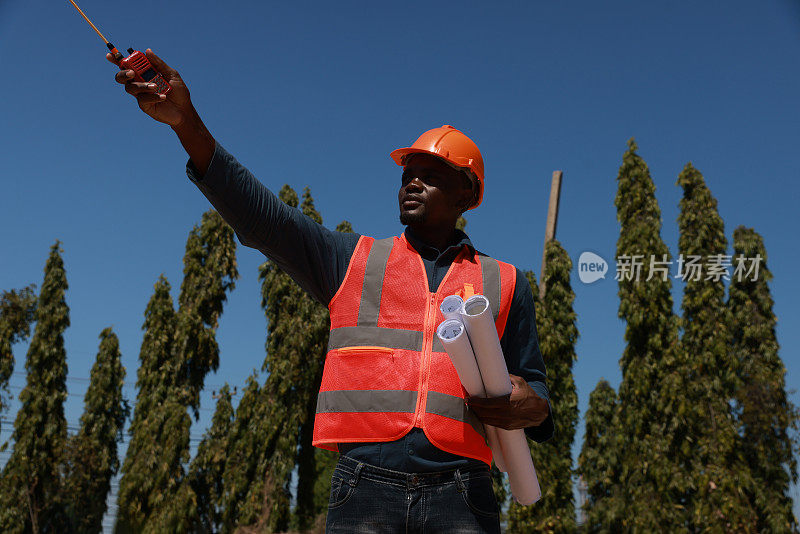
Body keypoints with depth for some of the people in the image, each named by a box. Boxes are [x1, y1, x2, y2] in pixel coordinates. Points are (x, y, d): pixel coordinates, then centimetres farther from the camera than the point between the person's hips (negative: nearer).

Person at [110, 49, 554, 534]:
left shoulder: (506, 283, 17)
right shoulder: (353, 259, 15)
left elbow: (533, 390, 21)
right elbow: (260, 214, 4)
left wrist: (530, 408, -4)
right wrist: (186, 121, -7)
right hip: (365, 490, 0)